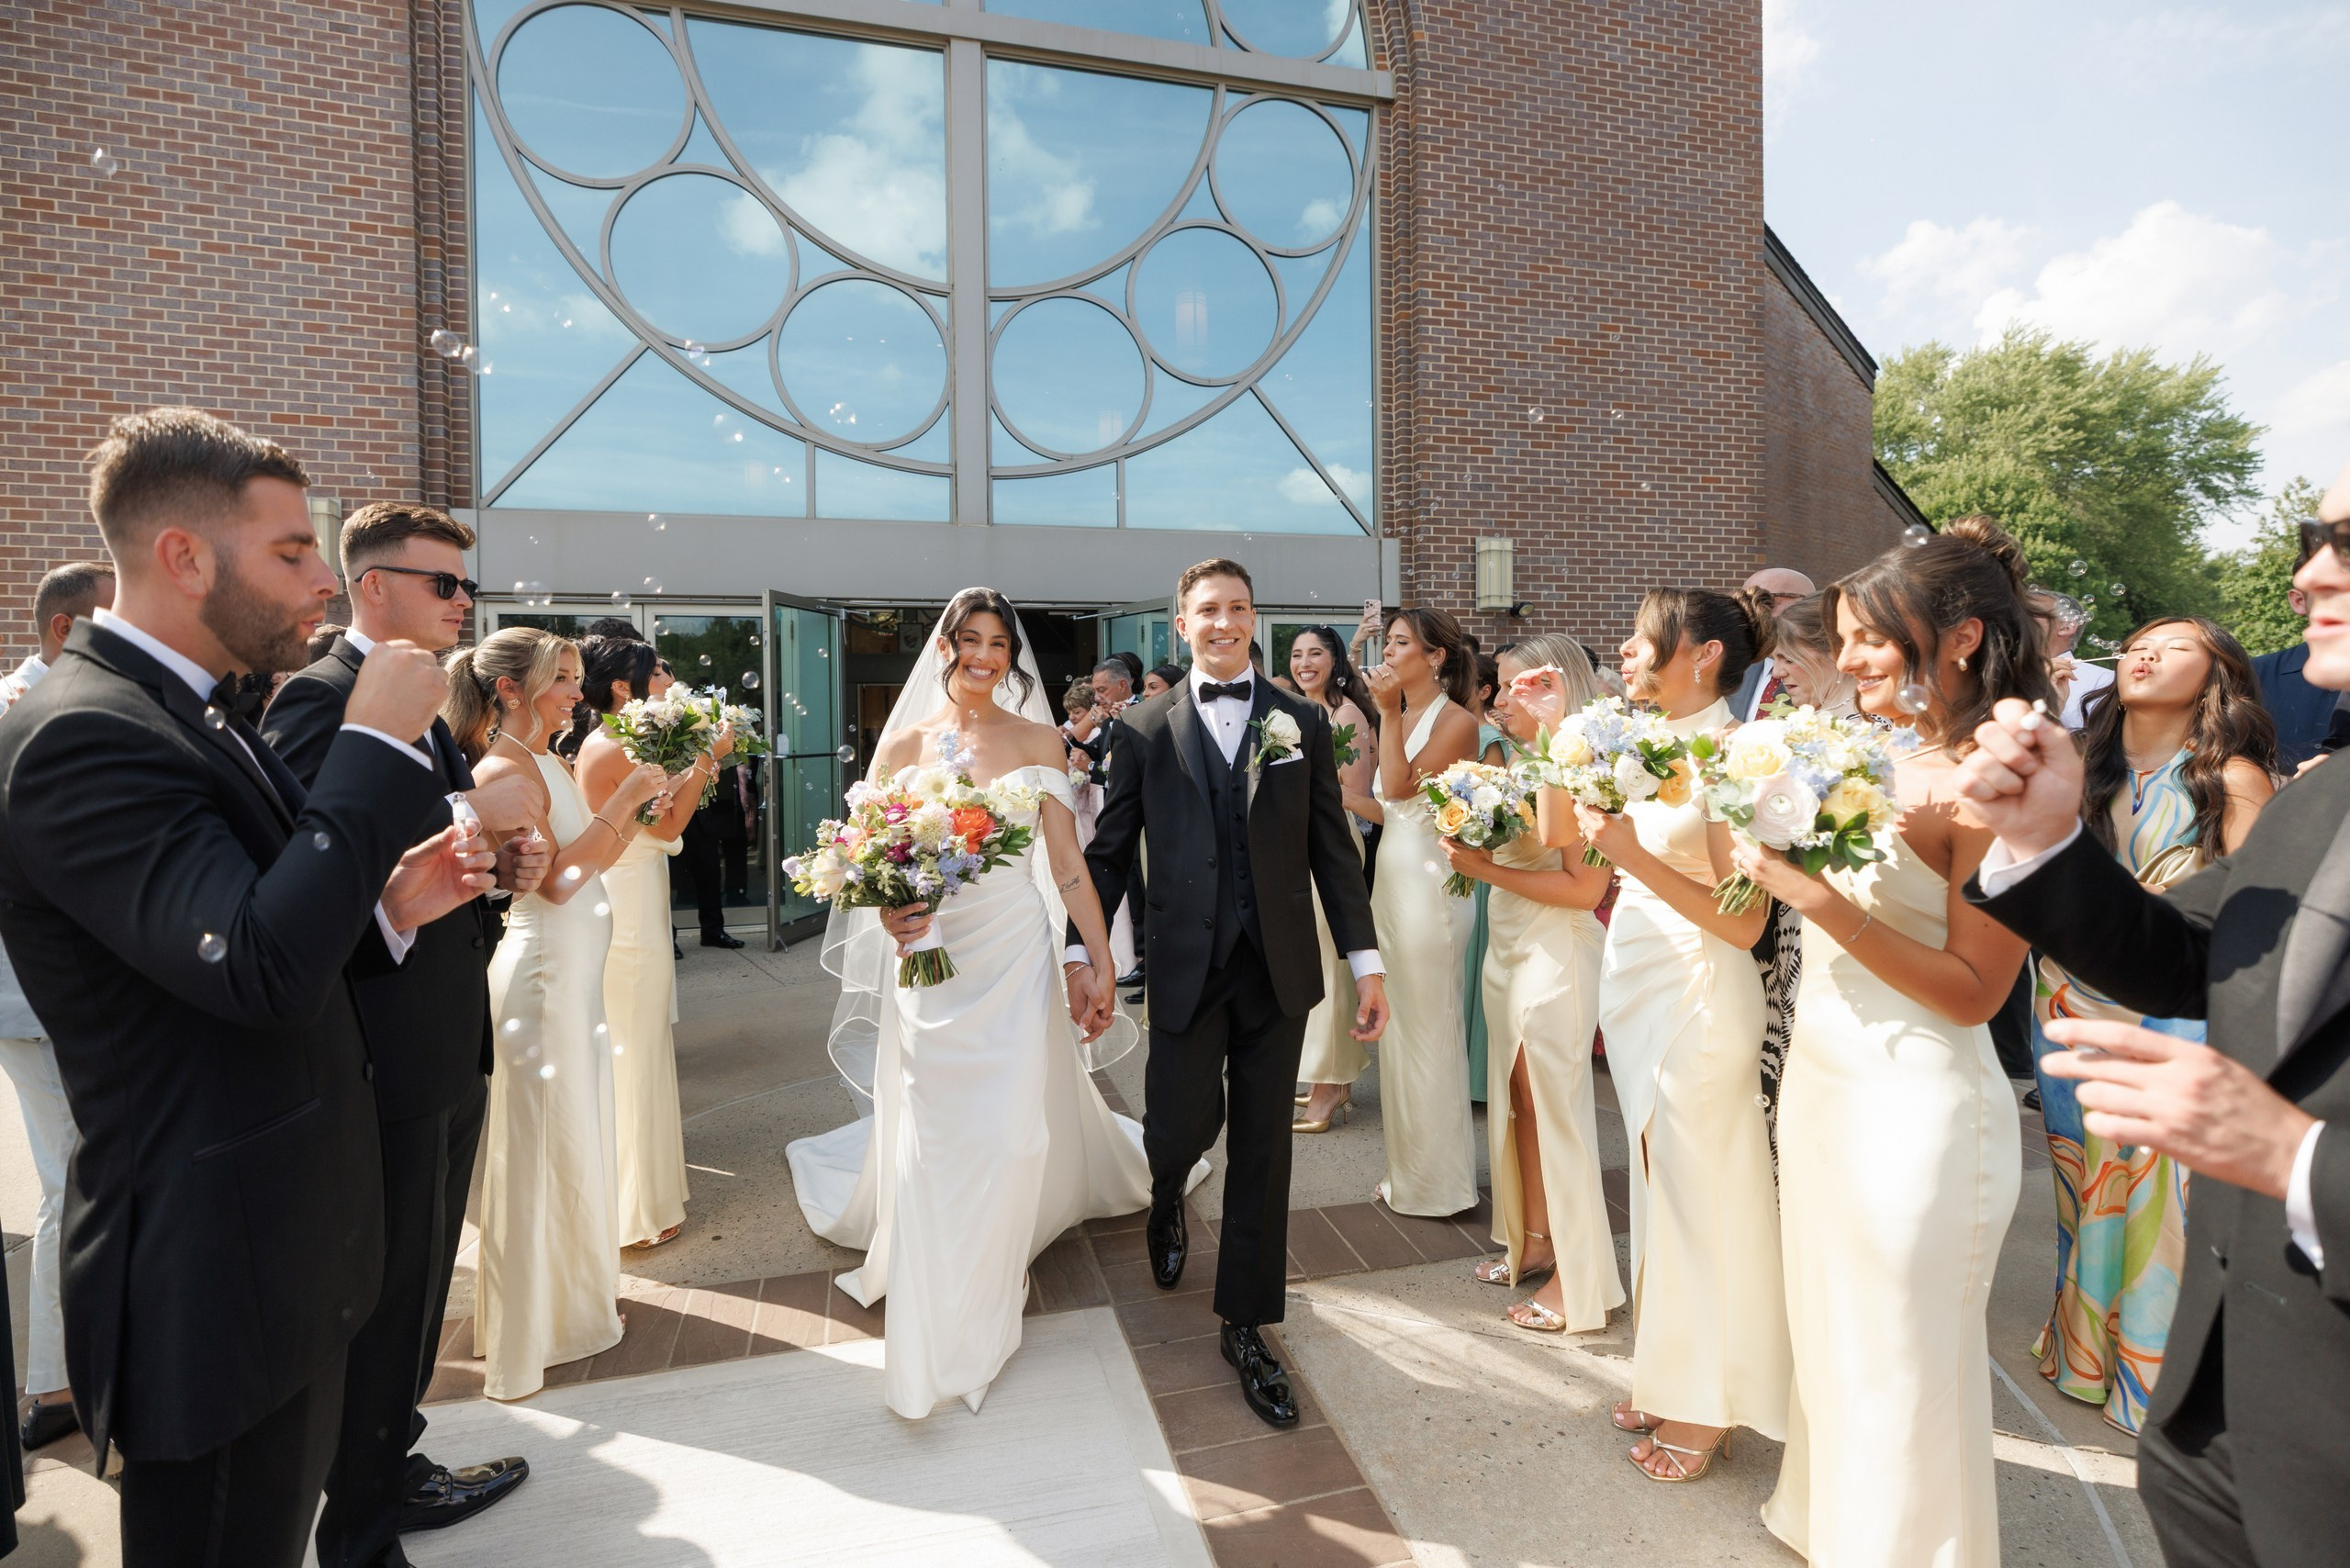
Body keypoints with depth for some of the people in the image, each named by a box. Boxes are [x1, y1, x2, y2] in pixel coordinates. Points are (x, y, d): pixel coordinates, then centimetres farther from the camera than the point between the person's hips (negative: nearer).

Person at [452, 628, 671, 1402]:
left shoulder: (551, 764, 10)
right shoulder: (503, 770, -17)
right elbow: (554, 879, -24)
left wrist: (637, 811, 3)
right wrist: (621, 799, -20)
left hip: (579, 971, 9)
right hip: (541, 972, -9)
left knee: (578, 1132, 19)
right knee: (538, 1143, 4)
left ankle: (576, 1289, 37)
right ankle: (526, 1331, 20)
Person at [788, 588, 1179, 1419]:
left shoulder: (1040, 741, 1)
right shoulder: (904, 743, 3)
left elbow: (1067, 862, -1)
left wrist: (1100, 962, -5)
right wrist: (887, 910, -19)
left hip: (1016, 952, 0)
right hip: (931, 953, 1)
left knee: (1012, 1124, 2)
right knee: (930, 1129, 7)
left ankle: (997, 1266, 32)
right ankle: (933, 1299, 33)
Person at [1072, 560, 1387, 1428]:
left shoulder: (1302, 722, 5)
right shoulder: (1144, 728, 3)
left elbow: (1333, 848, 4)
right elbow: (1109, 849, 4)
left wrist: (1366, 962, 2)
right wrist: (1083, 951, -1)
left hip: (1278, 968, 1)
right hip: (1185, 968, -1)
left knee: (1262, 1154, 9)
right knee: (1180, 1129, -1)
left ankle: (1245, 1328, 28)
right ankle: (1167, 1203, 39)